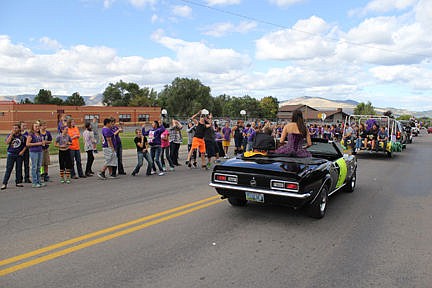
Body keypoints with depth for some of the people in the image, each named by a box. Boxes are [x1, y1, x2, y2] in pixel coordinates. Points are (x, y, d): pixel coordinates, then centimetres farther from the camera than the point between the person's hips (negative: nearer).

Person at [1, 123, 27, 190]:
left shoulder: (22, 137, 4)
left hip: (19, 155, 1)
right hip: (11, 154, -1)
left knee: (19, 169, 7)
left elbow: (25, 145, 11)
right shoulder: (10, 135, 1)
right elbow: (7, 142, -15)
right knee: (8, 169, -3)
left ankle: (18, 182, 17)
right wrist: (12, 134, -15)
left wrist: (22, 151, -5)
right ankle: (4, 184, 0)